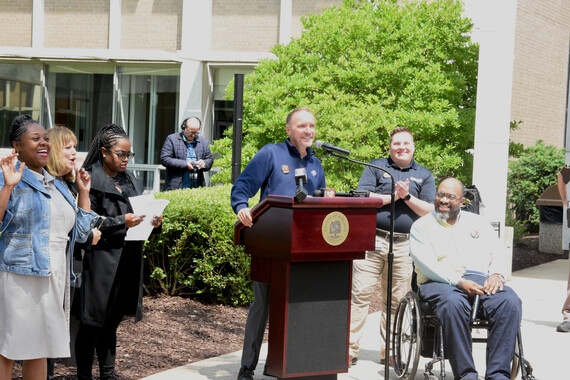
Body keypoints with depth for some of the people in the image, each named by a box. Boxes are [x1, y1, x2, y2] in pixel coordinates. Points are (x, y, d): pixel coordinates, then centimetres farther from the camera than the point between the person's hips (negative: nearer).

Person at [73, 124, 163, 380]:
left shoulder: (129, 180, 15)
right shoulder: (92, 181, -8)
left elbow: (138, 212, 21)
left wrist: (153, 221, 1)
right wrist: (122, 222, -21)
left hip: (128, 260, 7)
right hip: (102, 260, -7)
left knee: (112, 320, 15)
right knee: (93, 322, 0)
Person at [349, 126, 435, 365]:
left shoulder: (424, 175, 16)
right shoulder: (376, 167, 10)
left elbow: (429, 211, 6)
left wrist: (407, 196, -6)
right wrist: (393, 196, -7)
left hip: (404, 246, 2)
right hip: (372, 239, -2)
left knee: (395, 301, 5)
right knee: (360, 295, -6)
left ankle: (388, 351, 14)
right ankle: (350, 349, -1)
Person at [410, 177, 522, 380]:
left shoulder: (478, 222, 25)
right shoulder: (422, 225, 13)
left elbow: (498, 253, 18)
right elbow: (426, 263, -3)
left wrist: (497, 274, -6)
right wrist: (459, 282, -16)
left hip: (481, 280, 3)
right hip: (440, 283, -3)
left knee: (510, 301, -29)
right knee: (453, 303, -40)